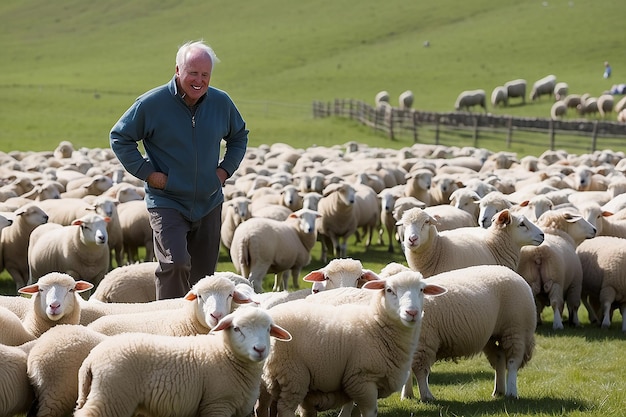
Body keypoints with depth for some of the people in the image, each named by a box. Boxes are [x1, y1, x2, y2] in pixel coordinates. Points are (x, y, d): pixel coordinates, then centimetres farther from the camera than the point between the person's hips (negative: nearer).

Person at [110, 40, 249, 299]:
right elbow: (119, 137, 1)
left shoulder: (222, 103, 2)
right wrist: (146, 172, -8)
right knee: (175, 263, -23)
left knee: (204, 275, 10)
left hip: (209, 204, 4)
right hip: (166, 202, -4)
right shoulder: (152, 103, -10)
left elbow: (239, 136, 21)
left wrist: (226, 169, 6)